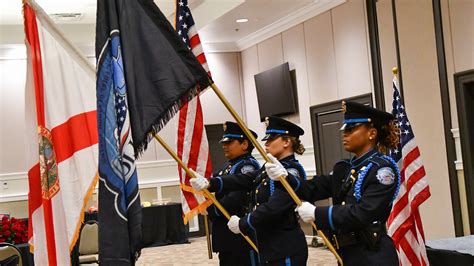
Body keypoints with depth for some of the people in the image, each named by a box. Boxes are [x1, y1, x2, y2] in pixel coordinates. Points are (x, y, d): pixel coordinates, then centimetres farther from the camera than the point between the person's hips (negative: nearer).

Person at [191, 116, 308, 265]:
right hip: (267, 247, 9)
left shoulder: (292, 172, -15)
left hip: (286, 250, -9)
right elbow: (243, 180, 3)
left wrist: (242, 224, -14)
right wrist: (209, 183, -10)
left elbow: (272, 209, -24)